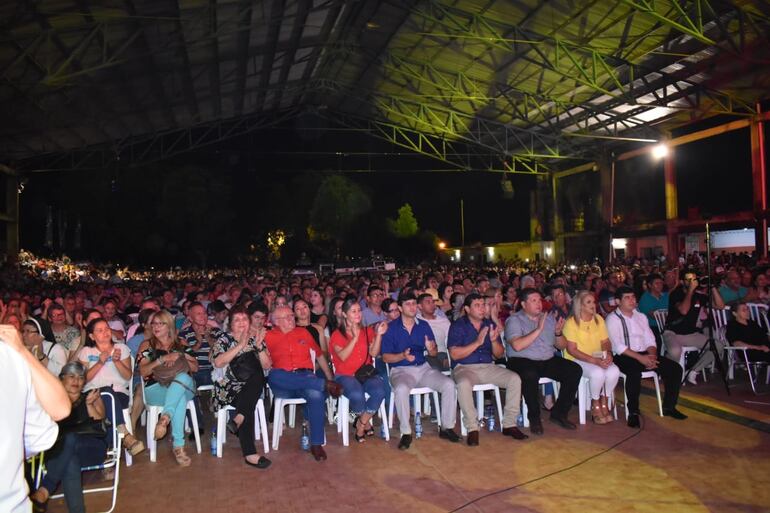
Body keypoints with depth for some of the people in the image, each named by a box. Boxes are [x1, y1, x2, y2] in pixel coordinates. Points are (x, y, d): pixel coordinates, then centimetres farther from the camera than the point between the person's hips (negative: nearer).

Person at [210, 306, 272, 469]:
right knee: (248, 408, -32)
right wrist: (241, 345, -19)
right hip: (228, 388, -3)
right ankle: (250, 453, -28)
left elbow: (267, 366, 3)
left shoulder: (255, 339, 12)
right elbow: (218, 362, -15)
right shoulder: (224, 338, 4)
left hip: (252, 390, 3)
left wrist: (259, 346, -12)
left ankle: (238, 419, -29)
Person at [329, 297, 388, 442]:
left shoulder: (367, 331, 14)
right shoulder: (337, 334, 4)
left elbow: (374, 353, -1)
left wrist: (378, 335, -13)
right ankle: (366, 421, -1)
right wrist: (355, 338, -20)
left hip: (366, 373, 3)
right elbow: (342, 356, -13)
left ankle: (360, 424, -7)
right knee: (357, 394, -35)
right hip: (345, 375, -3)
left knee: (380, 391, -30)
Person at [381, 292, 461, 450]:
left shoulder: (424, 325, 10)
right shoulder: (391, 328, -1)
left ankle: (447, 427, -4)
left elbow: (434, 353, 11)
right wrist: (402, 356, -22)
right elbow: (385, 357, -4)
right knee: (401, 389, -37)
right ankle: (406, 433, -20)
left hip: (423, 368, 4)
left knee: (449, 384, -19)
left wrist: (431, 349, -13)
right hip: (401, 370, -4)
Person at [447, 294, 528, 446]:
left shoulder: (490, 324, 12)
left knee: (515, 379, -17)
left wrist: (494, 340, -10)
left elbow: (499, 355, 11)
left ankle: (509, 424, -8)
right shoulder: (457, 326, -2)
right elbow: (454, 354, -14)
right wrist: (477, 343, -19)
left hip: (488, 367, 5)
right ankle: (472, 428, -23)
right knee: (463, 384, -37)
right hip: (464, 368, -4)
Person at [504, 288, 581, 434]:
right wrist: (538, 329, -20)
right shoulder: (514, 320, -4)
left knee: (575, 370, -15)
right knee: (530, 375, -38)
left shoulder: (549, 318, 15)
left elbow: (562, 346, 15)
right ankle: (534, 417, -14)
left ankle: (559, 413, -2)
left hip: (548, 361, 6)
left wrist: (558, 333, -7)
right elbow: (517, 345, -21)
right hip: (522, 361, -6)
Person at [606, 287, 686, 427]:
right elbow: (617, 346, -14)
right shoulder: (612, 319, -4)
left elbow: (650, 340, 12)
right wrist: (640, 358, -21)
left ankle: (669, 407, 5)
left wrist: (652, 355, -10)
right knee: (634, 372, -37)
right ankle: (633, 413, -24)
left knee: (675, 368, -9)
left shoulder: (641, 316, 16)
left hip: (645, 355, 7)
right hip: (623, 357, -6)